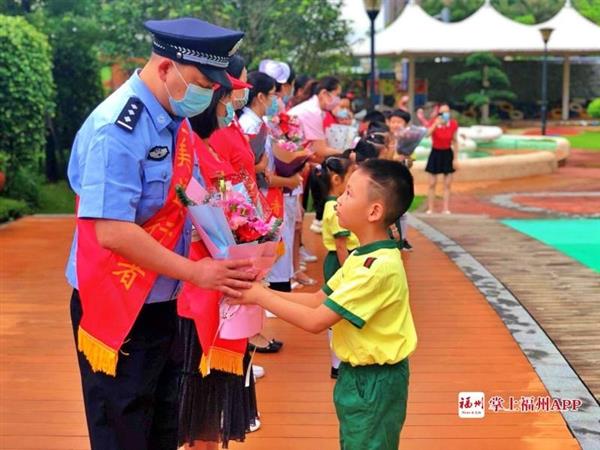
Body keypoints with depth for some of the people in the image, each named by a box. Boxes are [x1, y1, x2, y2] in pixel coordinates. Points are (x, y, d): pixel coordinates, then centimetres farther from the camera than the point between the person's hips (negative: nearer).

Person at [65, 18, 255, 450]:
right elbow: (113, 232, -29)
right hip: (117, 308, -8)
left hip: (165, 301, 8)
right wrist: (195, 272, -25)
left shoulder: (177, 121, 3)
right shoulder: (116, 130, -24)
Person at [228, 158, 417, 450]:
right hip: (358, 373, 9)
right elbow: (319, 299, 7)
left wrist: (260, 296, -19)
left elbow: (316, 320, -27)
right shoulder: (364, 256, 4)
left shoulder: (379, 266, -27)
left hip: (374, 380, -9)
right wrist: (266, 293, -4)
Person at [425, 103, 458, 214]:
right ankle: (430, 209, 10)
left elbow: (454, 142, 1)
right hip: (435, 153, -1)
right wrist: (436, 124, -39)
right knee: (432, 184, 2)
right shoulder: (433, 123, -13)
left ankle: (446, 209, 10)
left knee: (447, 185, 3)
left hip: (447, 154, 1)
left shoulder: (453, 124, -8)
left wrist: (455, 158, -2)